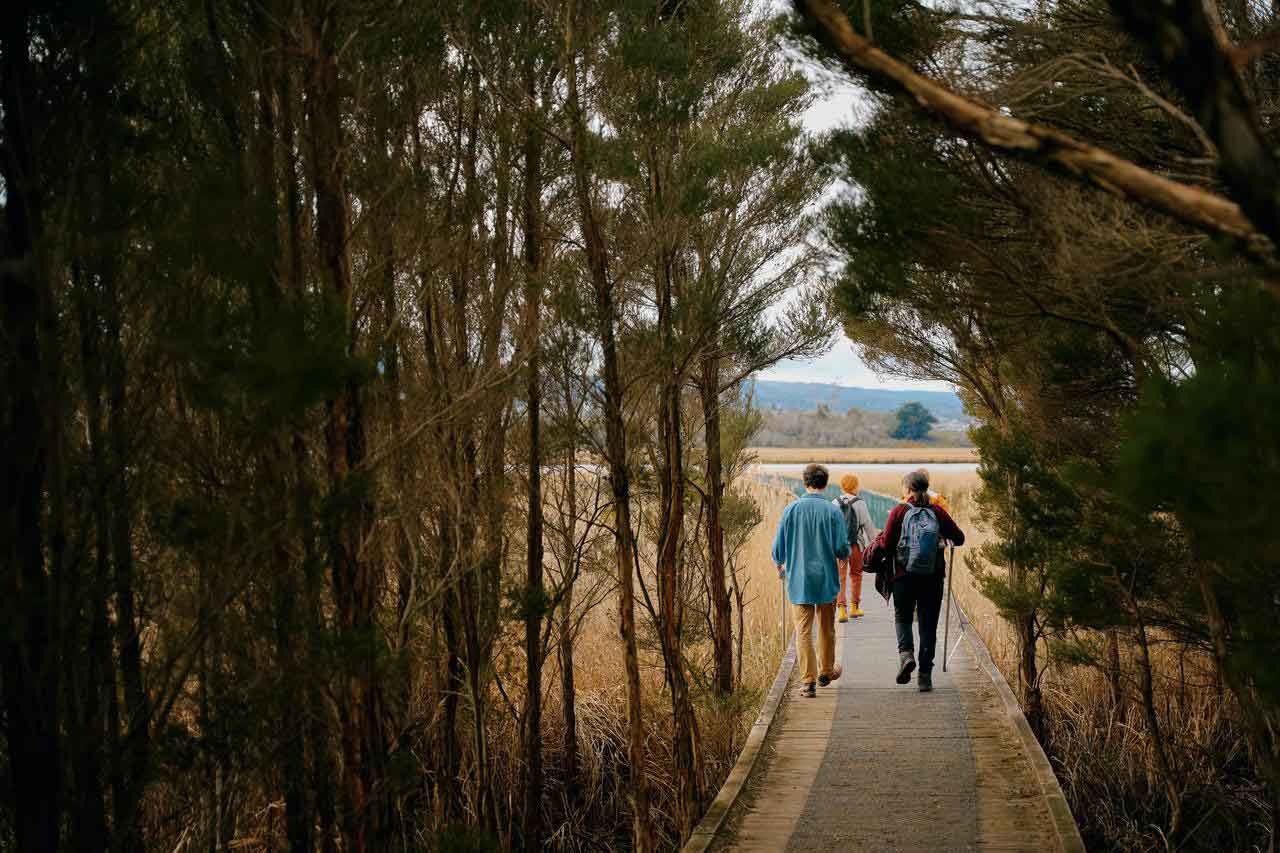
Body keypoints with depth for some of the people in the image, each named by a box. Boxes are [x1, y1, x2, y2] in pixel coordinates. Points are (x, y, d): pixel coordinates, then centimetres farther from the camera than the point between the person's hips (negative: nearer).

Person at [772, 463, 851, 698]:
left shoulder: (791, 509, -5)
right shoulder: (833, 512, -8)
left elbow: (778, 545, 0)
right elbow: (842, 548, -9)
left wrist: (780, 565, 21)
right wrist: (844, 555, 16)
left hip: (798, 580, 0)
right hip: (827, 579, 0)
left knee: (803, 630, 2)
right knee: (827, 628, 18)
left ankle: (808, 682, -4)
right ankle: (826, 672, 33)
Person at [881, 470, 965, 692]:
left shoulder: (899, 511, -4)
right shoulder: (937, 512, 2)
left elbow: (887, 544, -9)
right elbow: (959, 538, 4)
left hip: (904, 575, -1)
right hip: (933, 577, 1)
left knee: (902, 617, 17)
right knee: (928, 624, 8)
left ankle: (906, 653, -11)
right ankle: (925, 675, 5)